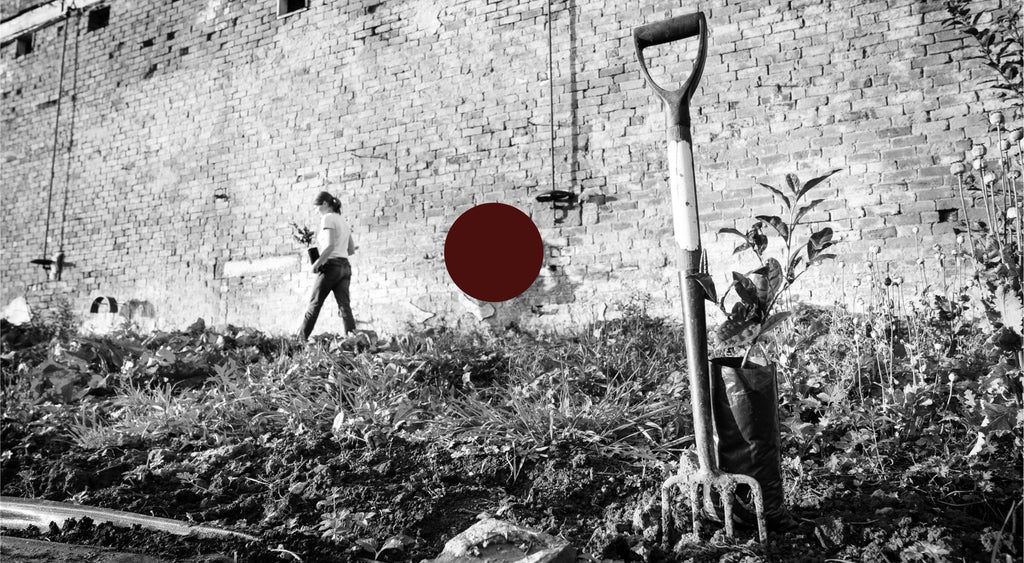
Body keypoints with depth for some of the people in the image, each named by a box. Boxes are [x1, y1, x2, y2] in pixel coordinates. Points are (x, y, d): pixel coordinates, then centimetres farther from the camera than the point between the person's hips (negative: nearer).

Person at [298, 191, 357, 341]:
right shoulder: (343, 221, 21)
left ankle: (301, 339, 7)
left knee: (314, 304, 1)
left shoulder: (327, 218, -5)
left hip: (331, 266, -7)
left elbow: (330, 245, -17)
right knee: (344, 305, -2)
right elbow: (352, 249, 21)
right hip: (345, 266, 7)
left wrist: (318, 262, -11)